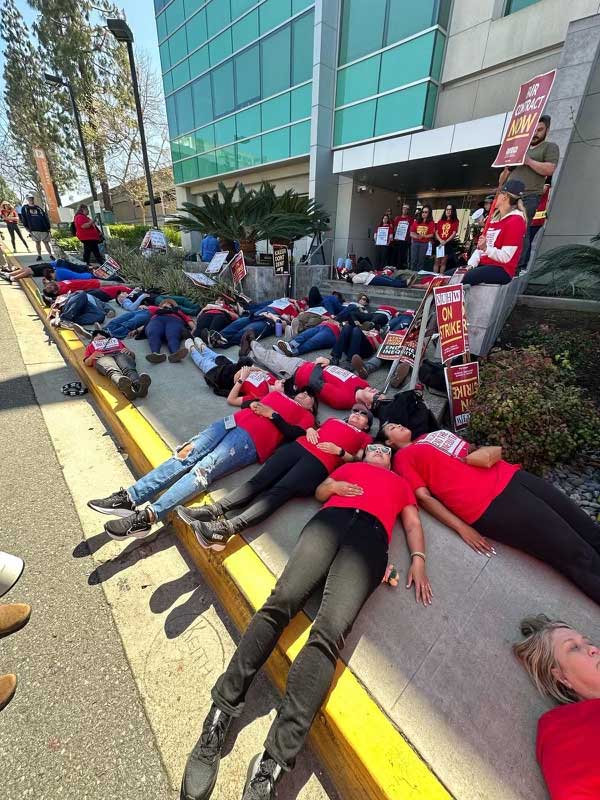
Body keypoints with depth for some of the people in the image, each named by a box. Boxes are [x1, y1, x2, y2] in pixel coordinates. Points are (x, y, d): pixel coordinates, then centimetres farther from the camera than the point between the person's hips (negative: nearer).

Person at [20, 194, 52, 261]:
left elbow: (45, 217, 10)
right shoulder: (24, 208, 9)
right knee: (37, 242, 2)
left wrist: (48, 227, 2)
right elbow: (24, 219, 7)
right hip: (34, 229, 0)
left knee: (46, 242, 1)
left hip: (43, 229, 0)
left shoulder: (38, 208, 11)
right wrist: (27, 228, -1)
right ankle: (39, 256, 5)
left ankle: (50, 255, 5)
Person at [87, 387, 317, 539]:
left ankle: (147, 517, -28)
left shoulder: (306, 417, 17)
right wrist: (254, 403, 13)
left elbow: (292, 434, -3)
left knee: (202, 470, -22)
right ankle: (130, 498, -13)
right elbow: (247, 403, 31)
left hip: (250, 440, -5)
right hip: (232, 422, 5)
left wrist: (272, 414, -2)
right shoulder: (279, 395, 33)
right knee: (185, 456, -12)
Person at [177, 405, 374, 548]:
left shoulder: (365, 438, 22)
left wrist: (339, 451, -5)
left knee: (278, 492, -25)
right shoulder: (334, 420, 35)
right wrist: (309, 430, 9)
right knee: (259, 480, -15)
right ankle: (213, 511, -25)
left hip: (319, 463, -5)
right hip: (297, 446, 5)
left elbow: (358, 461, 9)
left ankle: (226, 528, -42)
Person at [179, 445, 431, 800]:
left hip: (371, 534, -1)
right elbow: (320, 492, 27)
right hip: (331, 519, 1)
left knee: (329, 633, -25)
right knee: (280, 603, -21)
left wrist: (418, 559, 6)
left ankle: (272, 764, -28)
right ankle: (220, 716, -15)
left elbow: (413, 522, 23)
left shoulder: (401, 483, 35)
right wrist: (334, 486, 7)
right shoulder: (349, 467, 37)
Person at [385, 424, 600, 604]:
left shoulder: (430, 436, 20)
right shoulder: (403, 458, 0)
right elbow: (424, 497, -8)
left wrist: (489, 451, -2)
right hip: (493, 503, -8)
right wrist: (462, 528, -15)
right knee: (579, 556, -7)